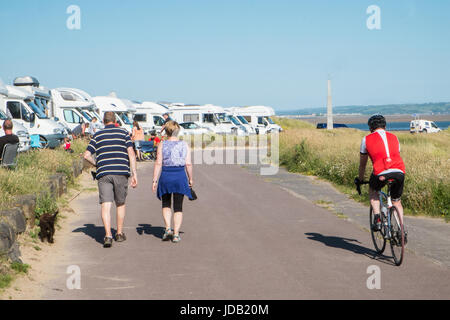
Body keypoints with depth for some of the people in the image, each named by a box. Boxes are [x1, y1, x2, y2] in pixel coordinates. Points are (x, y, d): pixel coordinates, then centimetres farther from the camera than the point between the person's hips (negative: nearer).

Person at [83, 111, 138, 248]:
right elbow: (131, 153, -1)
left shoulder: (97, 135, 11)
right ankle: (119, 234, 24)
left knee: (106, 205, -4)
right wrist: (134, 174, -2)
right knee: (120, 204, 16)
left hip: (103, 174, 0)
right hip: (121, 172, 0)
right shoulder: (123, 133, 8)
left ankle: (108, 235, -19)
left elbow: (87, 155, 5)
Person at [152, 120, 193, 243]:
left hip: (165, 176, 0)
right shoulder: (184, 145, 2)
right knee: (178, 207, 8)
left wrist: (155, 180, -3)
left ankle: (168, 228, 3)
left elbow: (158, 163, -6)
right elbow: (188, 164, -2)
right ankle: (176, 234, 2)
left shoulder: (162, 145, -2)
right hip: (180, 177, 0)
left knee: (166, 204, 18)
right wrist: (190, 179, 9)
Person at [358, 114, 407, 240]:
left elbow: (362, 164, 27)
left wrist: (360, 180, 42)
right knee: (397, 202, 24)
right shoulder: (394, 137, 27)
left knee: (373, 191, 30)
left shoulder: (367, 139, 19)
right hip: (399, 172, 3)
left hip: (381, 173, -3)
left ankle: (377, 219, 13)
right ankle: (402, 230, 13)